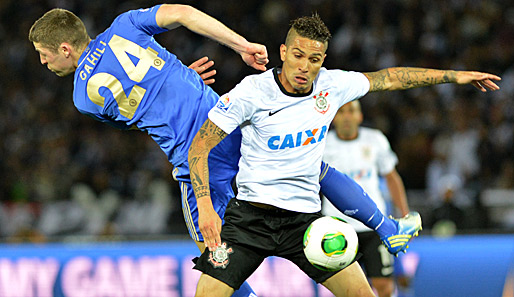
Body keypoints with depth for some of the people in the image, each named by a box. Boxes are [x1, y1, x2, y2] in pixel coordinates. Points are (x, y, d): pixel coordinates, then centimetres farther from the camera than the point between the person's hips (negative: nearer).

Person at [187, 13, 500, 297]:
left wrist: (454, 76, 20)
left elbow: (386, 78, 16)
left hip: (306, 218, 3)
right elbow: (200, 145, -12)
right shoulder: (252, 91, -12)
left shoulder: (332, 85, 0)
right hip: (250, 214, -3)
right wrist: (204, 204, -25)